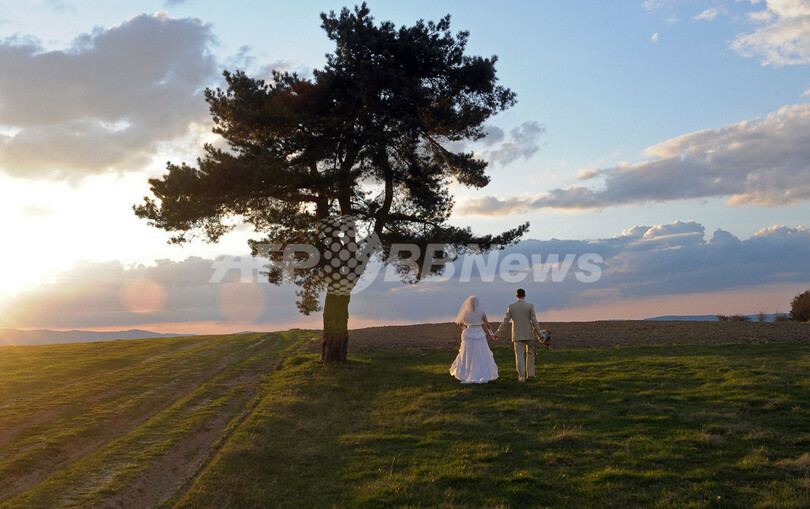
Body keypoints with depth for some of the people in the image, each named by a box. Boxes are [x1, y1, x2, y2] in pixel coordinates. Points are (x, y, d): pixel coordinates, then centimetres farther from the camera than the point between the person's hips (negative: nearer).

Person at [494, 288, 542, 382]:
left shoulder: (511, 307, -3)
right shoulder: (530, 306, -6)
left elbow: (505, 321, -2)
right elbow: (534, 321, -9)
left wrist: (497, 333, 5)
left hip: (517, 335, 0)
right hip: (528, 334, 0)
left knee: (519, 356, 2)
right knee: (530, 353, 18)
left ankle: (522, 377, -3)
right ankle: (530, 374, 15)